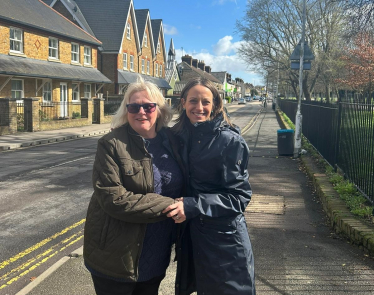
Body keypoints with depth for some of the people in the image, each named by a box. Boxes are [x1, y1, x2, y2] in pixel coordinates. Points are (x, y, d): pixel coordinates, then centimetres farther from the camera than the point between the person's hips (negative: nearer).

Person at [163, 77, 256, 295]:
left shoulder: (231, 141, -15)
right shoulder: (178, 137, 1)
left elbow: (239, 196, -16)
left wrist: (193, 206, -24)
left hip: (224, 240, -5)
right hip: (189, 237, 5)